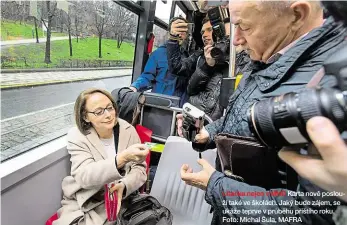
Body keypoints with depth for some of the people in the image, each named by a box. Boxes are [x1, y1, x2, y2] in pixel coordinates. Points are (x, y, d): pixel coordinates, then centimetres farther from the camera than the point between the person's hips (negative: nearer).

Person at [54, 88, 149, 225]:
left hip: (119, 200, 1)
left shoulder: (128, 130, -7)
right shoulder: (77, 136, -11)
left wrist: (123, 186, -27)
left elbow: (139, 169, -5)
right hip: (83, 203, 0)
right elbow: (84, 177, -24)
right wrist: (122, 158, -40)